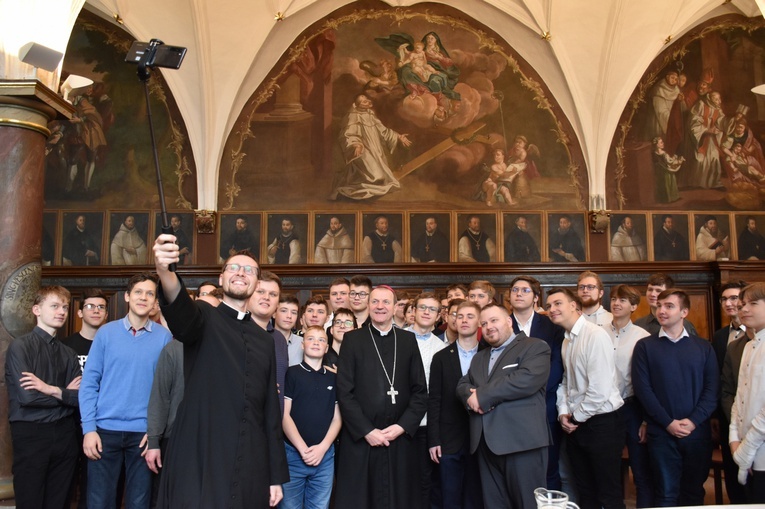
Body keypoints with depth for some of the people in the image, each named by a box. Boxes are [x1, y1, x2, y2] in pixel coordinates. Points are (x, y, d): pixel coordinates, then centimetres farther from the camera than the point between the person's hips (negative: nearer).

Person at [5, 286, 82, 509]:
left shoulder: (69, 354, 10)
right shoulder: (20, 346, -5)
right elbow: (27, 396, -15)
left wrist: (52, 390, -14)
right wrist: (66, 394, -4)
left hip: (64, 434, 5)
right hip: (31, 434, -4)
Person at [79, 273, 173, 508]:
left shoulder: (164, 336, 0)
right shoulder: (106, 332, 1)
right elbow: (89, 382, 1)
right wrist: (89, 428, -6)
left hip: (144, 432, 0)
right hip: (106, 429, 0)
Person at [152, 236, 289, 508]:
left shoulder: (264, 340, 14)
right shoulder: (204, 318, 2)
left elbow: (271, 408, 14)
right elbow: (181, 313, -24)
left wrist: (277, 474, 10)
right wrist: (165, 272, -46)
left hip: (251, 467, 4)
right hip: (199, 460, -4)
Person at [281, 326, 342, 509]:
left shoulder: (333, 378, 10)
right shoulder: (291, 373, -1)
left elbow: (337, 418, 8)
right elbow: (284, 415, -6)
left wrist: (322, 447, -7)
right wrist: (303, 449, -13)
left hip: (325, 456, 3)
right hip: (293, 453, -3)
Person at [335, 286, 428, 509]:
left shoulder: (408, 340, 8)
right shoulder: (352, 339, 2)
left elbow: (420, 391, 5)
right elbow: (344, 392, -3)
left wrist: (402, 427, -6)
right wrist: (366, 431, -9)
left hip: (400, 440, 2)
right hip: (359, 440, -1)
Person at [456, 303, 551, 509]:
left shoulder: (535, 347, 0)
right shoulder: (479, 357, 25)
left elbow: (527, 379, -17)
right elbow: (462, 384, 17)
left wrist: (482, 395, -12)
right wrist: (471, 395, -9)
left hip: (522, 442, -6)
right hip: (486, 444, 7)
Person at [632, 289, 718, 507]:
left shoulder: (703, 347, 7)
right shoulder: (645, 346, 1)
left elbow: (712, 389, 0)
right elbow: (642, 388, -6)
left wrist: (694, 421, -12)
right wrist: (668, 423, -12)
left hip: (698, 431, 2)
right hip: (661, 432, -2)